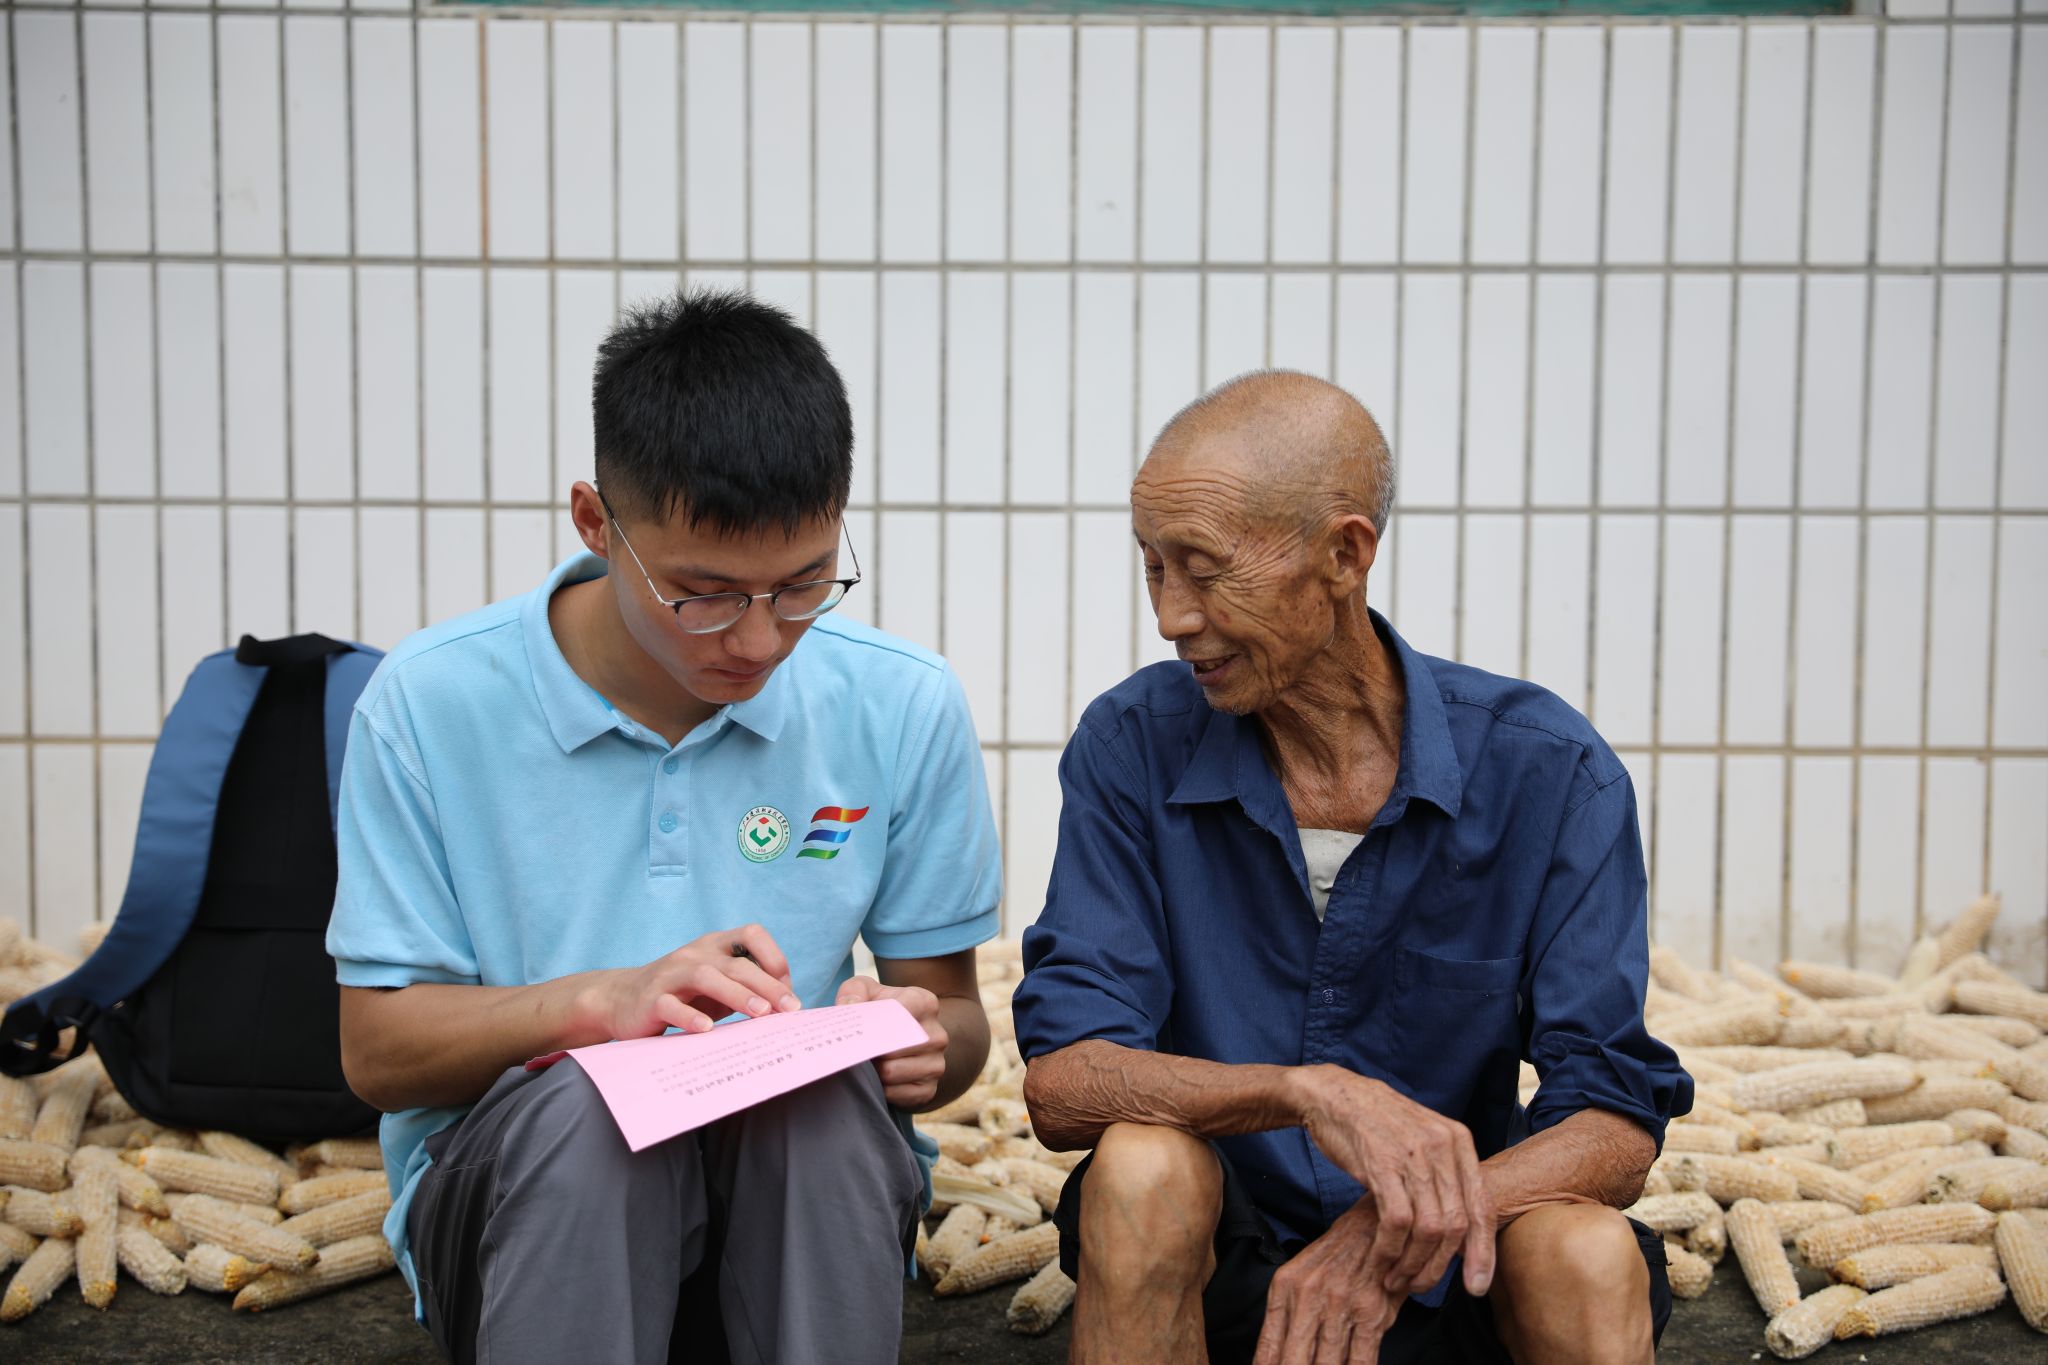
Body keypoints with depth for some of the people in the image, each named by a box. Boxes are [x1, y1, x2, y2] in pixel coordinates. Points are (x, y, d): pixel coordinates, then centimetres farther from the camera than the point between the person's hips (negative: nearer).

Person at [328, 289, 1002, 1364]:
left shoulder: (904, 707, -3)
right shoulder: (430, 703, -7)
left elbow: (953, 1016, 6)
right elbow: (377, 1048, -4)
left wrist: (925, 1042, -19)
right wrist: (600, 1002, -23)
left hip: (804, 1192, 2)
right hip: (507, 1181, -1)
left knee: (830, 1096, -32)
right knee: (582, 1106, -35)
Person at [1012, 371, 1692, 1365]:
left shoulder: (1548, 771, -10)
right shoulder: (1133, 745, -9)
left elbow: (1616, 1128, -14)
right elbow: (1062, 1080, -15)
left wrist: (1397, 1229, -32)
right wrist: (1310, 1092, -33)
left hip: (1443, 1276, -1)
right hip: (1215, 1253, 2)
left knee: (1588, 1255, -31)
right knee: (1141, 1167, -30)